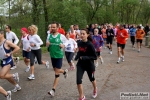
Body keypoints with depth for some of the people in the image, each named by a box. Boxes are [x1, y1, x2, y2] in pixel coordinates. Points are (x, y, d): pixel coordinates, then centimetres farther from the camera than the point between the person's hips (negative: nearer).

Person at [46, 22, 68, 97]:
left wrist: (63, 45, -19)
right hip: (52, 56, 5)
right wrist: (47, 45, -13)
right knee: (55, 70, 20)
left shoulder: (61, 36, -11)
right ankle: (65, 71, 53)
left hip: (59, 56, -5)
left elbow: (66, 42, 2)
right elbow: (47, 46, 10)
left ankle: (53, 89, 3)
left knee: (56, 73, -4)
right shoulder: (49, 36, 1)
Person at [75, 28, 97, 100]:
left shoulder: (90, 44, -22)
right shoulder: (79, 43, -4)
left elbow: (95, 57, -19)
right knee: (78, 80, -9)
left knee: (91, 79, 21)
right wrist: (76, 57, -3)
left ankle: (95, 89, 55)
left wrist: (85, 57, -29)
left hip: (89, 65, -3)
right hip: (80, 64, 4)